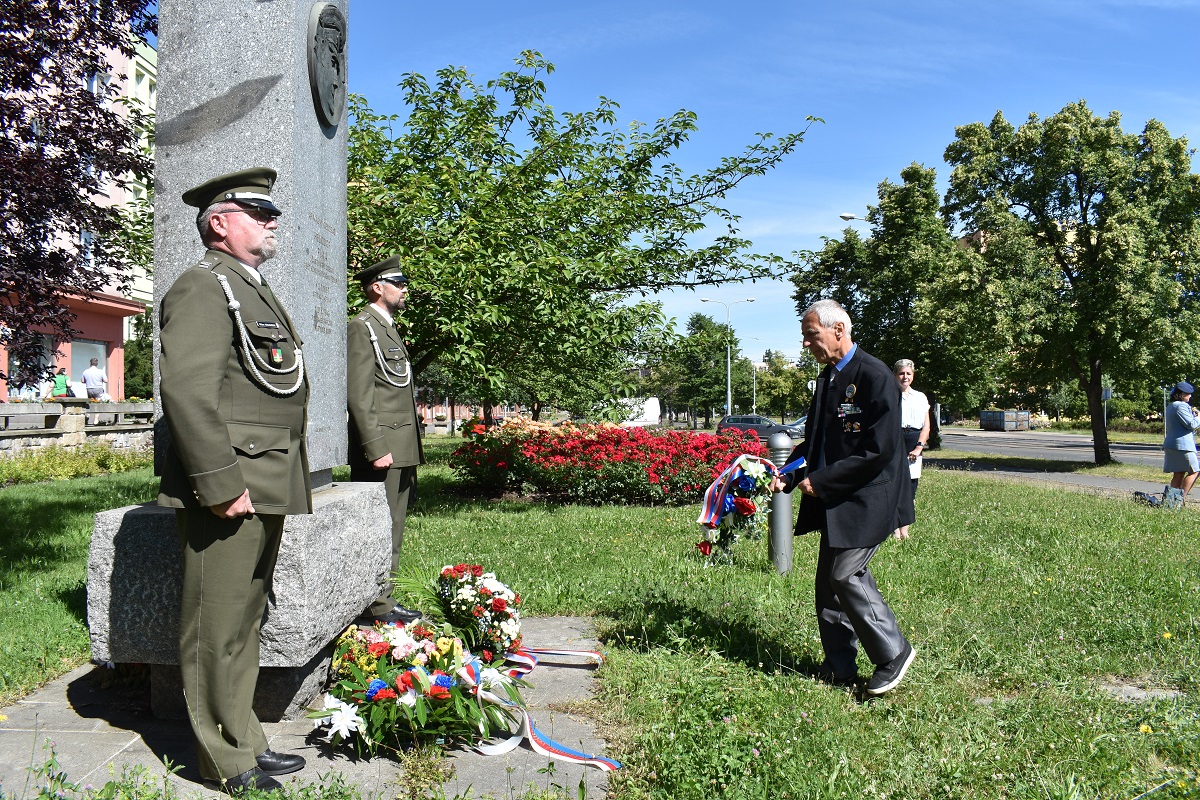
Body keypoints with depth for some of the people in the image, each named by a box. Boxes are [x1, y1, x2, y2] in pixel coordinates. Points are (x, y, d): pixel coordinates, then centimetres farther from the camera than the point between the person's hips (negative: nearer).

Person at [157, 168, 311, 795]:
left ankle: (244, 739, 29)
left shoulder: (257, 293, 22)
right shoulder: (204, 287, -9)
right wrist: (222, 485, -23)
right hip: (230, 490, -10)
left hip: (267, 490, 10)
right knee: (218, 630, 1)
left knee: (244, 622, 17)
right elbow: (185, 391, -21)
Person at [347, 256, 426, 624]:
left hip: (401, 450, 10)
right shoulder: (363, 327, -8)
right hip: (382, 448, -10)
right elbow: (359, 396, -16)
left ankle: (386, 602, 21)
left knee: (392, 533, 13)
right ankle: (378, 608, 1)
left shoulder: (389, 328, 21)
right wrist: (376, 449, -21)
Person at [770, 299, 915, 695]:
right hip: (834, 500, 9)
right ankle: (840, 667, 23)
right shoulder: (827, 377, 11)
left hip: (865, 499, -9)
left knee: (846, 574, -10)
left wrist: (820, 481, -18)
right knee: (829, 581, 11)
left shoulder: (875, 376, -16)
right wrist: (788, 476, 1)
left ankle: (894, 653, 11)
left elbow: (879, 451, -21)